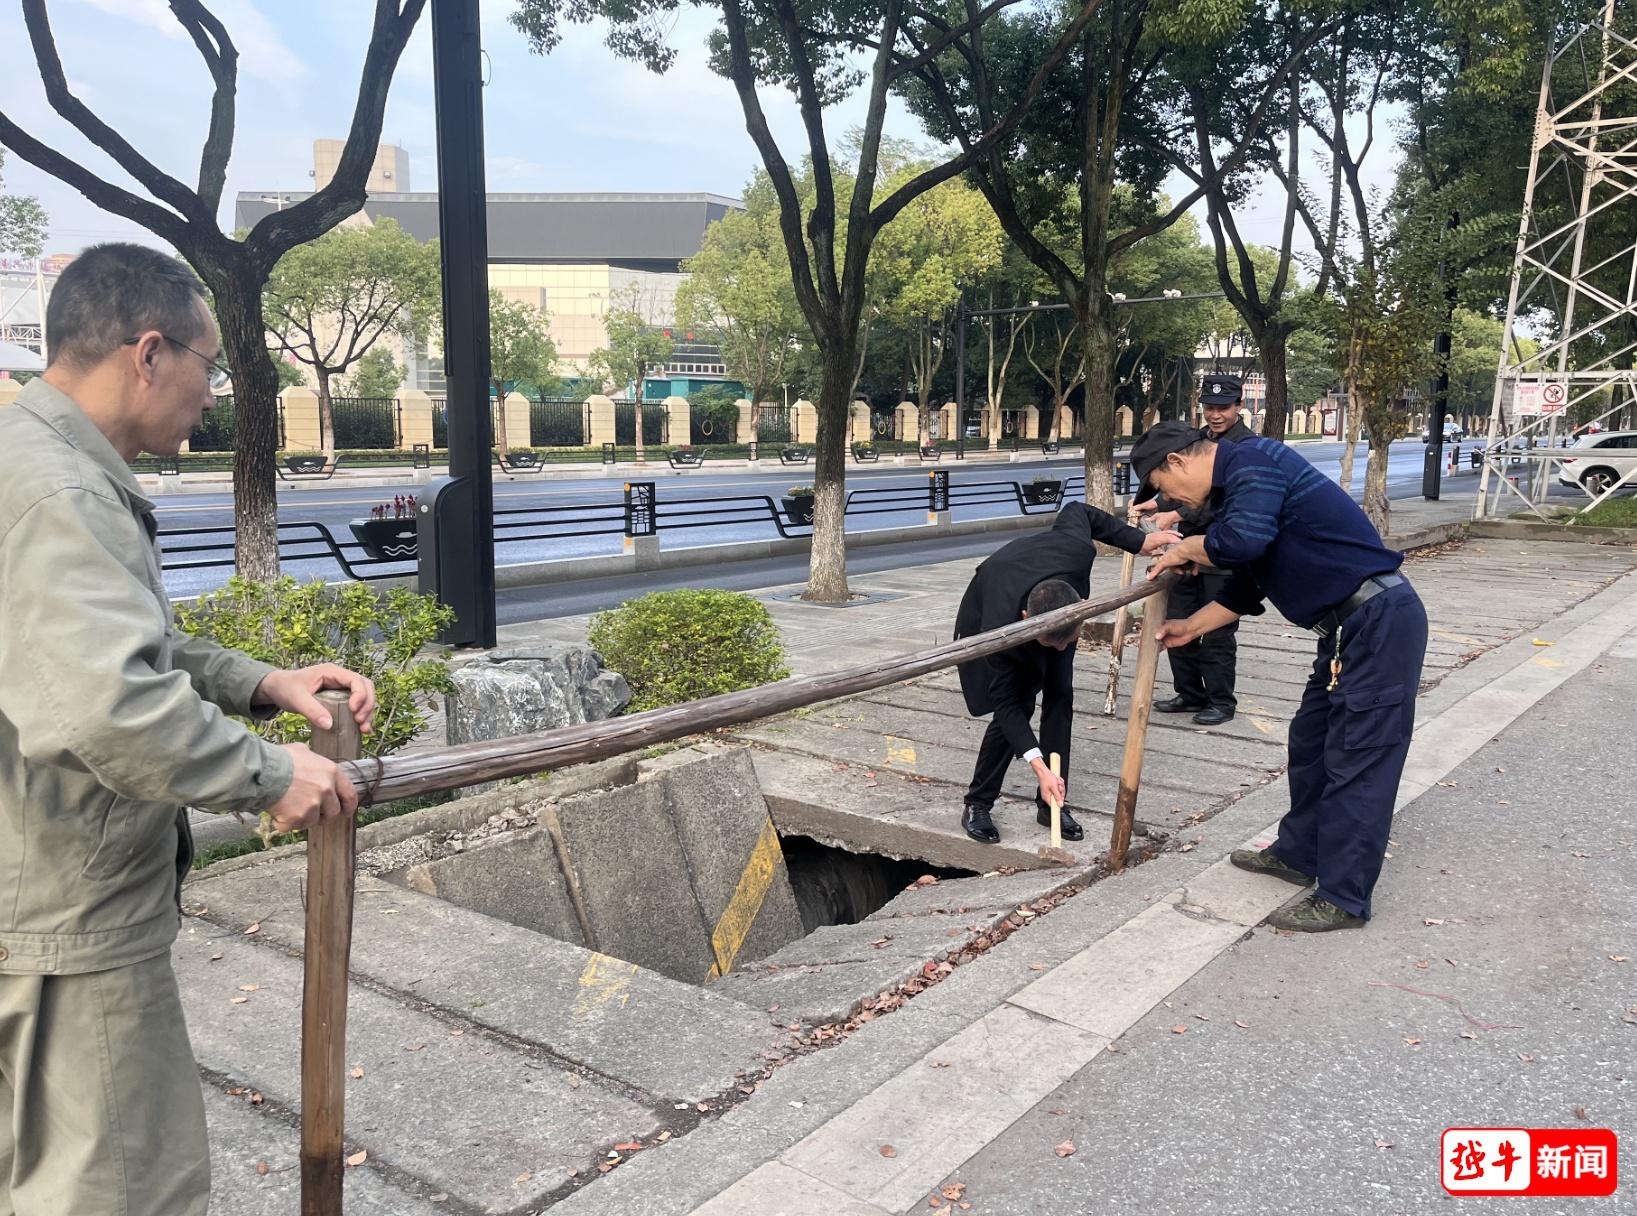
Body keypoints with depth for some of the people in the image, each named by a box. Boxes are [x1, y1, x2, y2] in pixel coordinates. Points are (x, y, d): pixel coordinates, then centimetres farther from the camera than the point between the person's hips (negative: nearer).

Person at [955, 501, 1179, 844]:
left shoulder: (1077, 552, -40)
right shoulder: (1000, 627, -44)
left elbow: (1076, 511, -14)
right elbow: (1005, 703, -31)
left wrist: (1138, 540, -12)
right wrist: (1039, 766, -37)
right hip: (987, 619, -4)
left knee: (1060, 695, -5)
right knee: (1019, 703, -16)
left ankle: (1050, 803, 5)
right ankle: (976, 805, 0)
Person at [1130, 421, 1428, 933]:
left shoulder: (1252, 461, -14)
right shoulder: (1233, 489, 16)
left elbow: (1240, 542, -30)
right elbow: (1246, 585, 25)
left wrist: (1185, 550, -11)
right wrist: (1191, 627, 24)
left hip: (1379, 620, -11)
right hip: (1350, 624, 11)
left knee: (1356, 759, -4)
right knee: (1311, 739, 19)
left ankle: (1343, 899, 4)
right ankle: (1299, 854, 33)